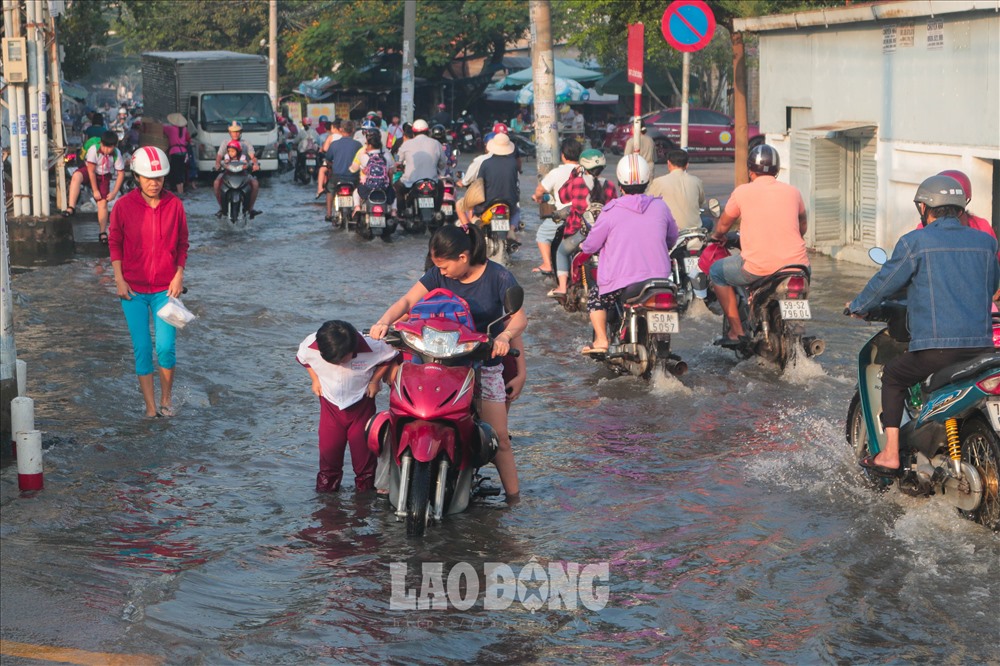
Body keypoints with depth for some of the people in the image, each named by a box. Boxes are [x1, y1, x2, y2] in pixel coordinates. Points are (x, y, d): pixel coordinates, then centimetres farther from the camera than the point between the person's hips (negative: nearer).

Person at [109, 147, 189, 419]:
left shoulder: (174, 205, -2)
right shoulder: (124, 206, -5)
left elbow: (183, 245, 7)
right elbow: (115, 244, 4)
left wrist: (179, 276, -3)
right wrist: (119, 279, -2)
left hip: (165, 288, 0)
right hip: (133, 289, 0)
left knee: (166, 347, -7)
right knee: (142, 349, 0)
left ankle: (166, 397, 17)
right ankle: (150, 407, 10)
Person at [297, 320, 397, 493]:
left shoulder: (370, 346, -28)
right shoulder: (311, 345, -22)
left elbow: (390, 356, -8)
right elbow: (302, 358, 3)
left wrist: (375, 381, -11)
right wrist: (315, 379, -3)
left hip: (361, 402, -1)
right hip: (330, 403, 1)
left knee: (363, 447, 3)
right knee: (328, 446, 3)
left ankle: (365, 487, 21)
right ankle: (326, 485, 21)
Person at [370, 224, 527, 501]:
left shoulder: (498, 276, -8)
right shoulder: (439, 275, 0)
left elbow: (519, 317, -16)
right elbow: (408, 301, -10)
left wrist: (505, 335, -38)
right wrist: (384, 321, -30)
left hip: (485, 364, -2)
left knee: (498, 437, -3)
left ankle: (513, 498, 6)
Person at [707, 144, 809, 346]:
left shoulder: (743, 192, 2)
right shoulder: (793, 192, 11)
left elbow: (723, 225, 15)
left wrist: (716, 236, 38)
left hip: (758, 267, -4)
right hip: (795, 263, 4)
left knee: (717, 271, 20)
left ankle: (736, 331, 13)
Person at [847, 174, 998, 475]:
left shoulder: (914, 242, -2)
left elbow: (885, 282, 7)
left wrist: (857, 306, 26)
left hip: (936, 348, -4)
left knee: (893, 376, 20)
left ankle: (890, 455, 13)